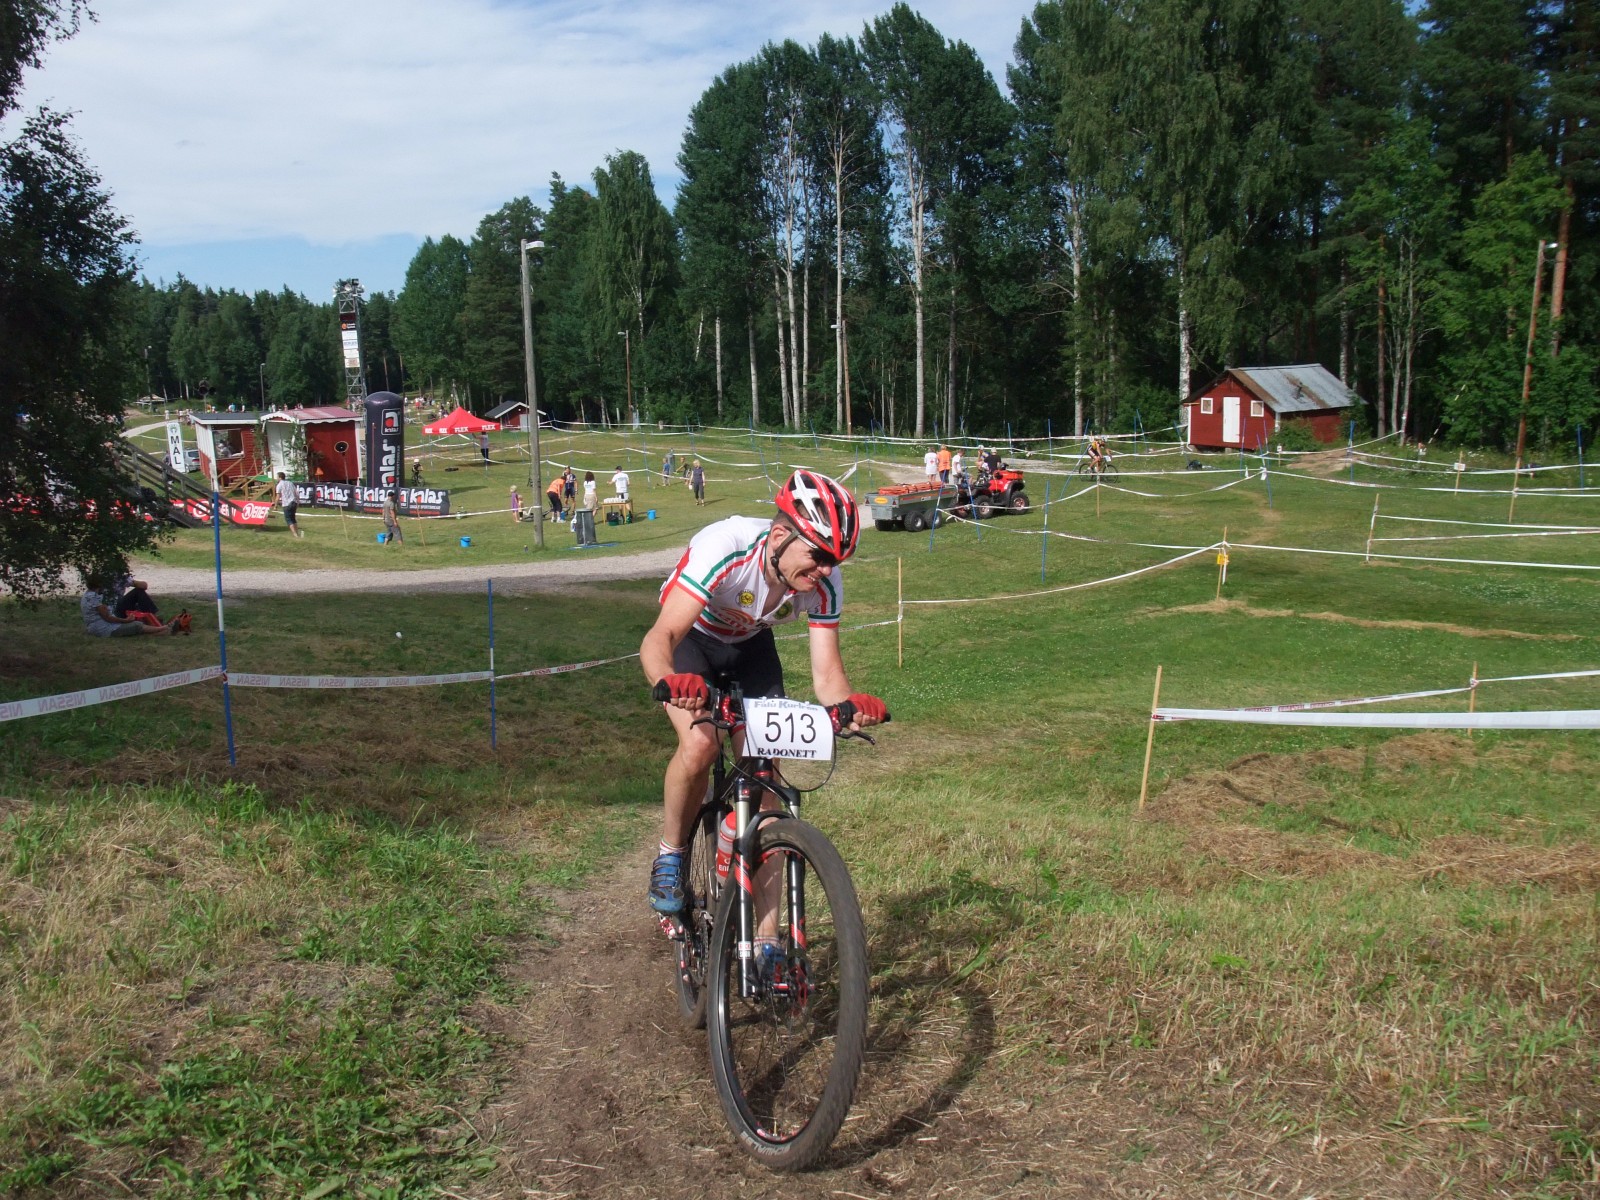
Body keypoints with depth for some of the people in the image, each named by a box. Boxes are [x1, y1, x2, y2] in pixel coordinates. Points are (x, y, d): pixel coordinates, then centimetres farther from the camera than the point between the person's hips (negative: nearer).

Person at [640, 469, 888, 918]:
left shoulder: (824, 585, -25)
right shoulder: (723, 548, -39)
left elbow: (826, 672, -24)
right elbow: (659, 638, -45)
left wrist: (848, 704, -46)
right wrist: (671, 682, -66)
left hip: (750, 646, 3)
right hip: (691, 638, -3)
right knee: (700, 744, -30)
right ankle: (670, 854, 0)